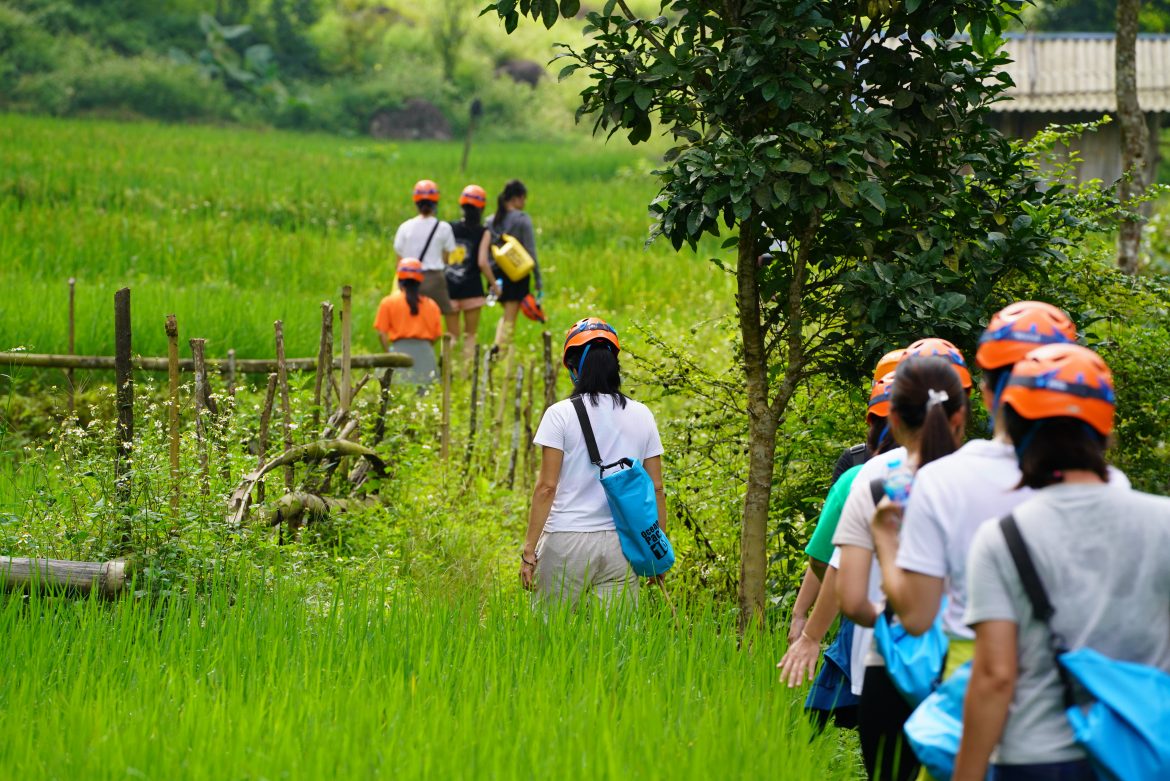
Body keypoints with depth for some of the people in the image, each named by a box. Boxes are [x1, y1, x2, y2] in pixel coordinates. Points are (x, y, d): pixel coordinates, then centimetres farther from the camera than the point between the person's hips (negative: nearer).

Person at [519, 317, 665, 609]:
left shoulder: (561, 414, -5)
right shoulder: (642, 416, 6)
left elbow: (547, 486, -7)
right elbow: (656, 488, 8)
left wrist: (529, 549, -4)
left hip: (568, 540, -3)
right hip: (621, 542, 3)